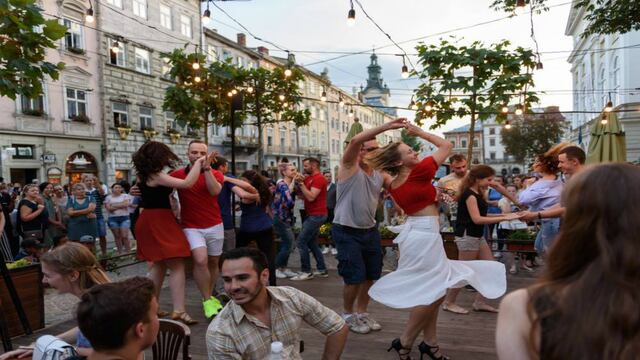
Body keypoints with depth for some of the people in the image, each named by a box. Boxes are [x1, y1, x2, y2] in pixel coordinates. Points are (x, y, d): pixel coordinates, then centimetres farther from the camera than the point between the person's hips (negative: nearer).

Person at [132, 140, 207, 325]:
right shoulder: (156, 176, -17)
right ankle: (178, 311, -14)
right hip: (160, 222, -10)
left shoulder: (143, 175, 10)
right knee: (177, 266, -10)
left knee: (159, 265, 18)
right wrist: (198, 163, -14)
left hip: (150, 221, 10)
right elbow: (187, 183, -26)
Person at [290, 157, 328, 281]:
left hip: (316, 215, -10)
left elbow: (311, 197, -24)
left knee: (301, 241, -10)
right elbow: (303, 196, 13)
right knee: (312, 243, 14)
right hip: (313, 215, 10)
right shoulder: (309, 178, 14)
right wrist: (297, 184, 0)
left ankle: (306, 272, -3)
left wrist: (301, 183, -19)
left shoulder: (318, 178, -15)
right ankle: (322, 270, 20)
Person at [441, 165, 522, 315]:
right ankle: (448, 302, 10)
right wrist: (504, 218, -24)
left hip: (478, 236, 10)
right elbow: (477, 219, -24)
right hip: (467, 236, -10)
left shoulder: (478, 194, 13)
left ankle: (480, 302, 18)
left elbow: (483, 215, 12)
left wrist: (504, 215, 4)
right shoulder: (469, 194, -16)